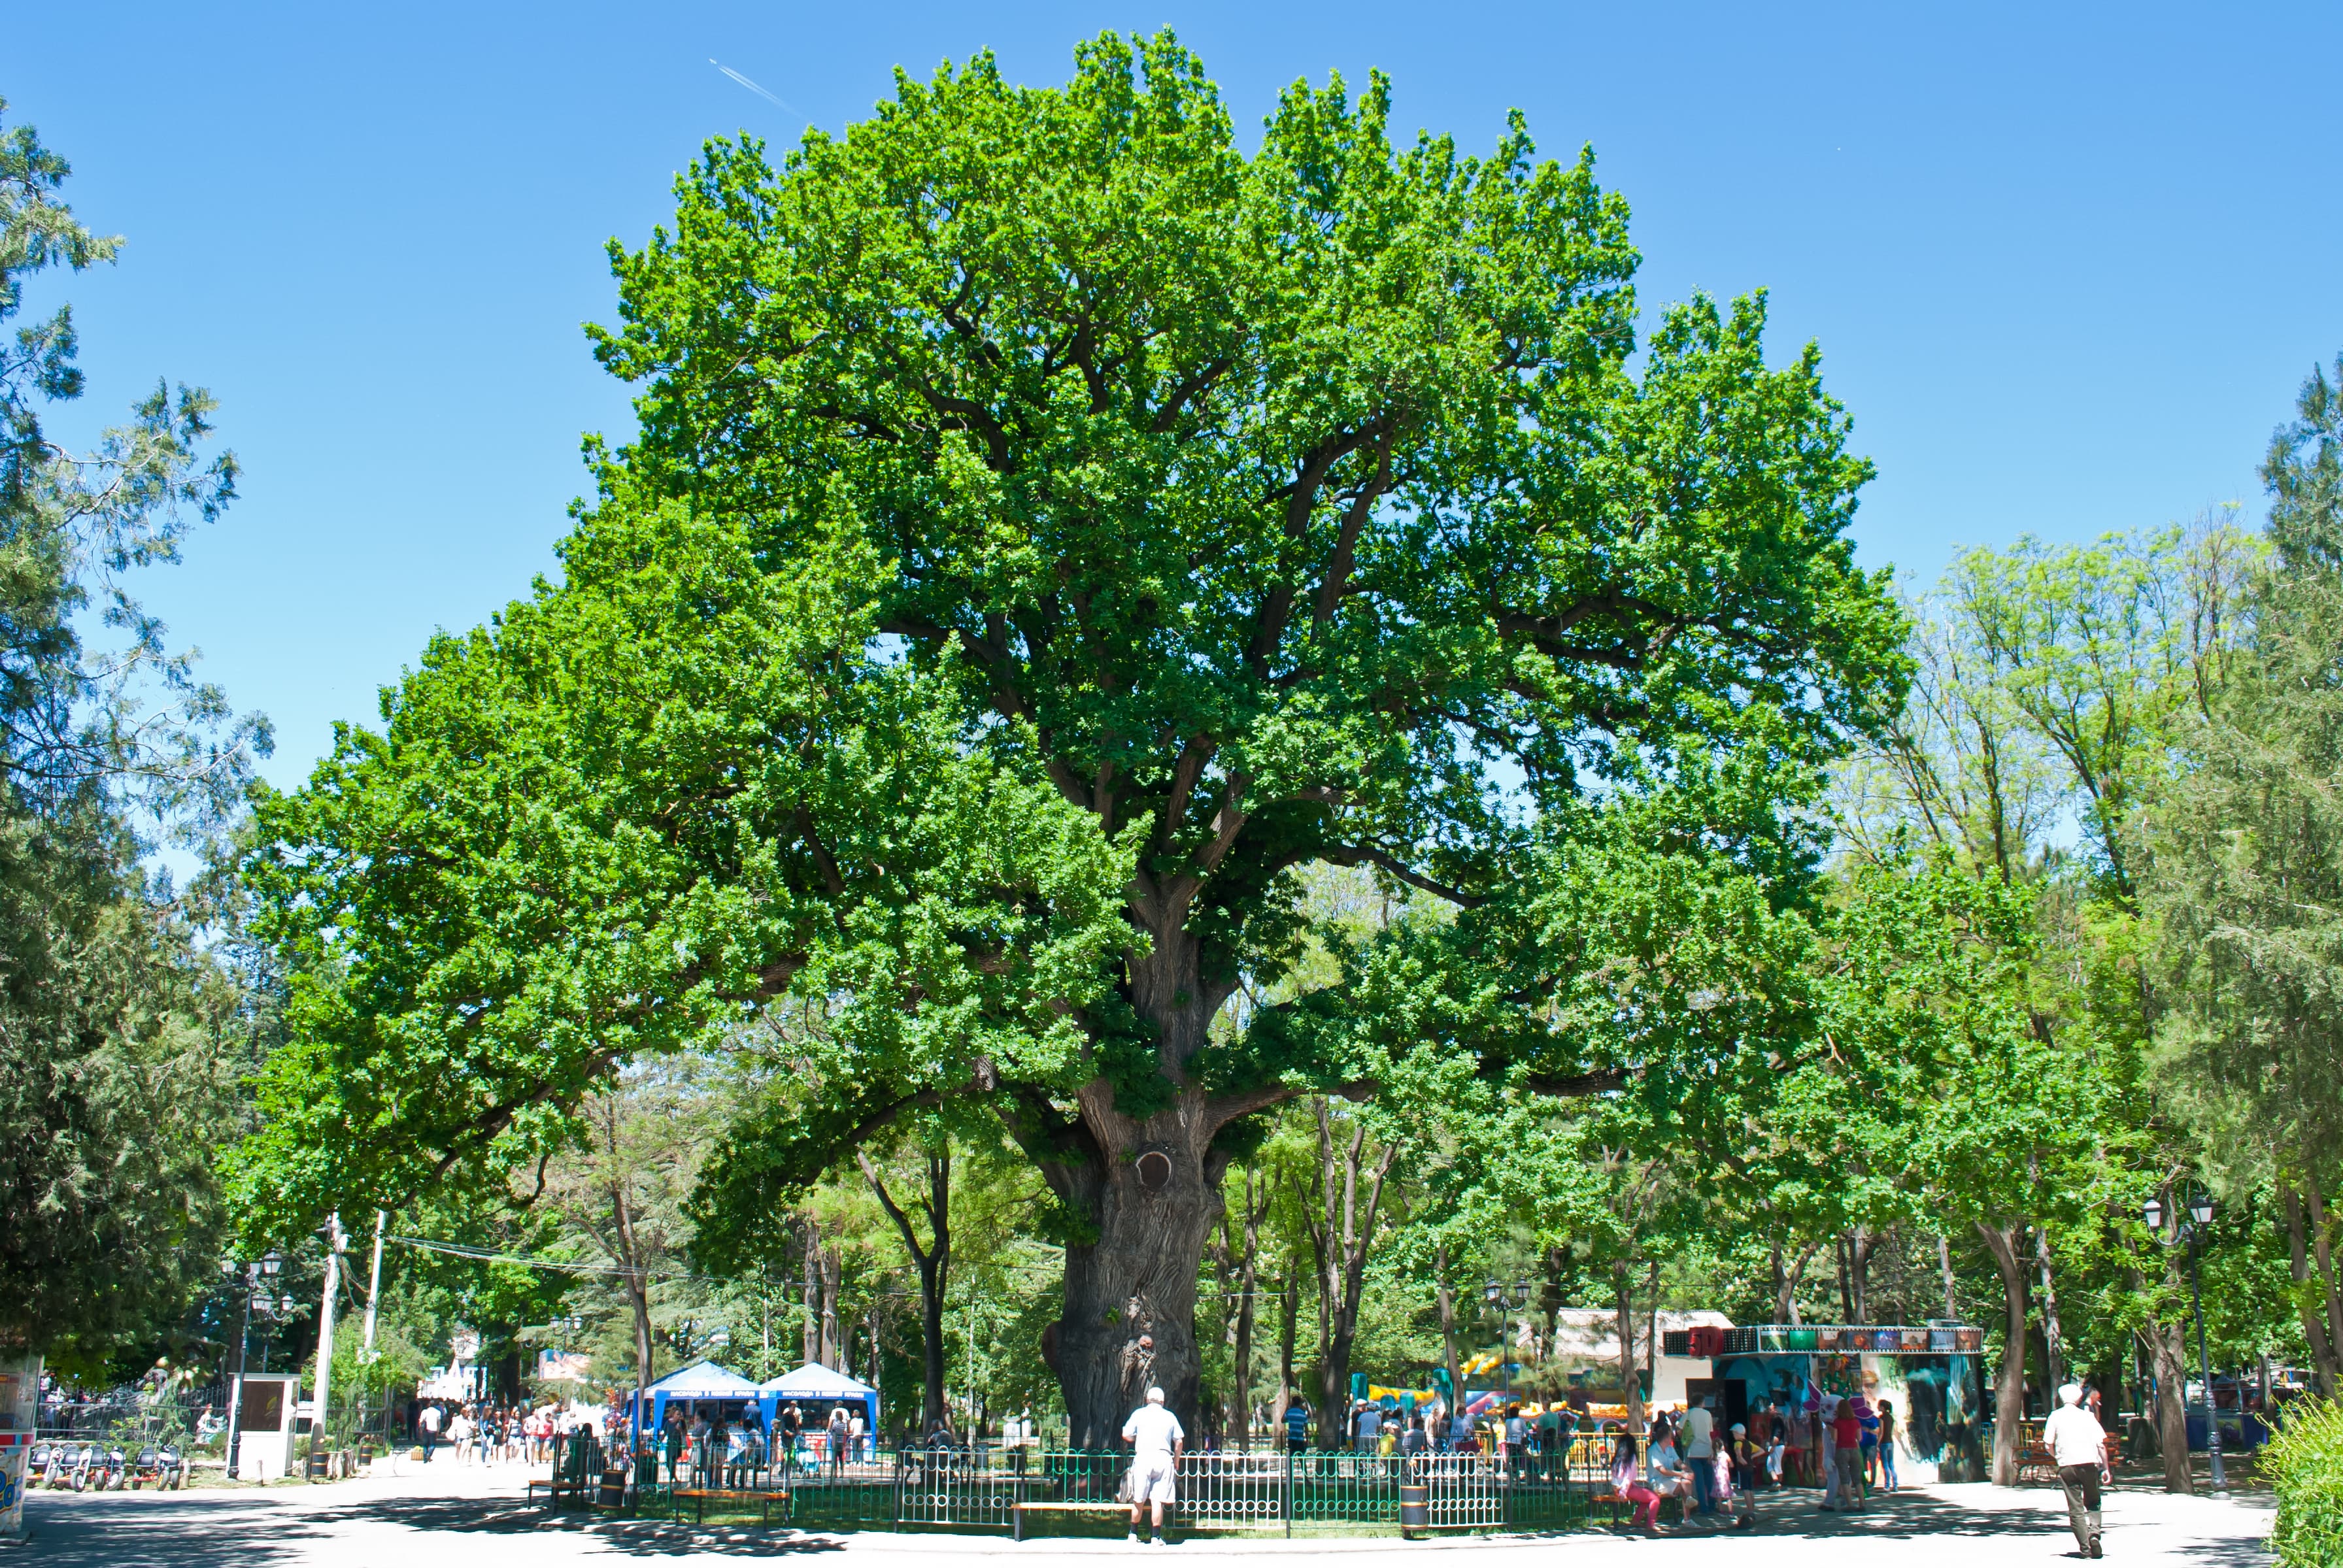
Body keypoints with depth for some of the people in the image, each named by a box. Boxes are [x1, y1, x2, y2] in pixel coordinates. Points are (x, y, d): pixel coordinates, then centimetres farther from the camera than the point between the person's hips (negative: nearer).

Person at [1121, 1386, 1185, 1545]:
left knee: (1138, 1499, 10)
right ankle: (1156, 1536, 0)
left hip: (1143, 1456, 0)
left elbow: (1126, 1435, 3)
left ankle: (1134, 1533, 19)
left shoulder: (1139, 1414, 5)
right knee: (1158, 1499, 1)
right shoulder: (1170, 1416, 8)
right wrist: (1176, 1461, 20)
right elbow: (1179, 1441, 7)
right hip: (1163, 1458, 0)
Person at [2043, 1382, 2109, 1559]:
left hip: (2067, 1465, -1)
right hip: (2090, 1463, 1)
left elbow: (2048, 1445, 1)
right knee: (2093, 1504, 16)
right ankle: (2094, 1532, -9)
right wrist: (2105, 1469, 8)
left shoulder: (2055, 1416, 5)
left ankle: (2086, 1548, 0)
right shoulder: (2087, 1416, 6)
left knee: (2075, 1509, 4)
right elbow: (2101, 1445, 2)